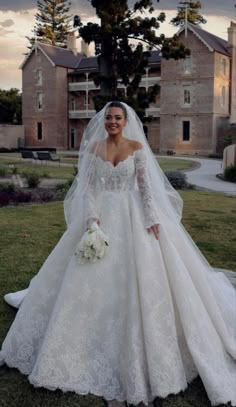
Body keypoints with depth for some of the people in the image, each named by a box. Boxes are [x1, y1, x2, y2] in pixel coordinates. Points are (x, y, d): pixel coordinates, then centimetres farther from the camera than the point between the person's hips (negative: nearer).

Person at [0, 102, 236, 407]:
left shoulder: (137, 147, 1)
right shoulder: (93, 147, 5)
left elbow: (146, 185, -2)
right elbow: (88, 186, 1)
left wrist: (153, 219, -11)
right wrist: (92, 217, -12)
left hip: (133, 217, -1)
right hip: (102, 216, 1)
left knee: (136, 280, -1)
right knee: (99, 282, 3)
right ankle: (105, 355, 19)